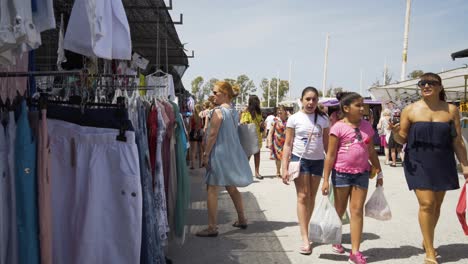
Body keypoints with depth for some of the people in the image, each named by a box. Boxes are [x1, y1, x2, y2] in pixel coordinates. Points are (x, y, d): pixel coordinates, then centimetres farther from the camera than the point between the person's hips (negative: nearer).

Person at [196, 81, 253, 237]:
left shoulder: (218, 111, -14)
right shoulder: (234, 112, 9)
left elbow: (212, 134, -16)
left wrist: (206, 154, -11)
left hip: (219, 153, -8)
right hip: (232, 154, 8)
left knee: (212, 189, -2)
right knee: (231, 188, 20)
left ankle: (212, 227, 1)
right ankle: (242, 220, 30)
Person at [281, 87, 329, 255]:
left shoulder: (323, 119, 2)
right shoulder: (294, 119, -4)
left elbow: (326, 144, 7)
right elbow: (288, 144, -3)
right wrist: (284, 167, -9)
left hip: (318, 161, 3)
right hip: (300, 159, -3)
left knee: (311, 198, 11)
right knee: (303, 197, -5)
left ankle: (305, 230, 28)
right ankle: (305, 239, -4)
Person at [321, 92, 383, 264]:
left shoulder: (367, 126, 5)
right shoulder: (338, 127, -10)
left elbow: (371, 151, 14)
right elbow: (330, 155, -9)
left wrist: (379, 172, 14)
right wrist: (326, 180, -11)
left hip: (361, 173, 4)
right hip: (341, 173, -3)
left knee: (357, 211, 2)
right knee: (339, 210, 11)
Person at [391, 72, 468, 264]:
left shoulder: (451, 110, 4)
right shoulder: (410, 110, -1)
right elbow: (402, 139, 3)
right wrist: (395, 132, -19)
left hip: (443, 164, 3)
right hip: (418, 163, -3)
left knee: (436, 205, 12)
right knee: (427, 204, -9)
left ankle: (427, 241, 34)